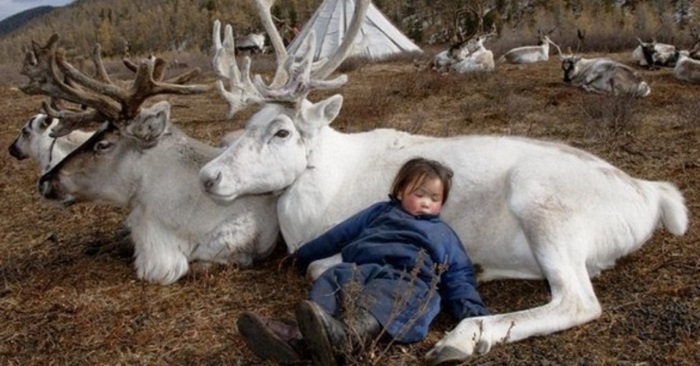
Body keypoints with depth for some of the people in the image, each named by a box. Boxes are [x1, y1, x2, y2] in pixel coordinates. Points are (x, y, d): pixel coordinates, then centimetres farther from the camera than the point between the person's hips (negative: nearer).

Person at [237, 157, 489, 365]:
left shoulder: (444, 235, 33)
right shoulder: (381, 211, 36)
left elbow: (459, 277, 23)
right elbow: (340, 234, 35)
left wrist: (473, 310, 3)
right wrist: (304, 255, 35)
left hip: (410, 281, -2)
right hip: (363, 269, 3)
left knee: (384, 299, -38)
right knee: (333, 279, -31)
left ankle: (344, 336, -70)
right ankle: (297, 336, -57)